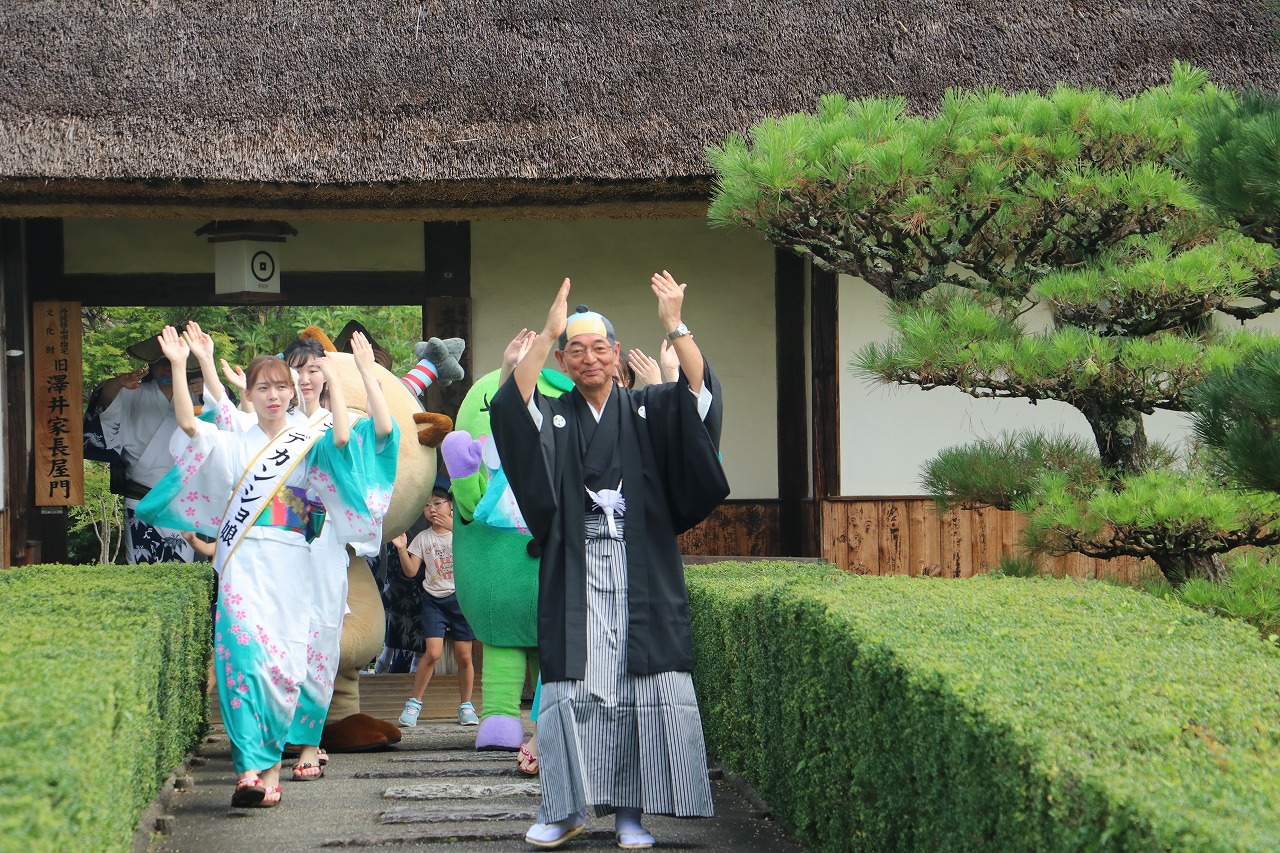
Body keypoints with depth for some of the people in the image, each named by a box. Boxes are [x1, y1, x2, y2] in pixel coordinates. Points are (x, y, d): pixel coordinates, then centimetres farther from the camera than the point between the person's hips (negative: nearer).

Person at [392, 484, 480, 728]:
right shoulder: (423, 538, 9)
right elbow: (411, 571, 4)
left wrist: (454, 527, -30)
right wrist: (402, 549, -12)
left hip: (461, 597, 0)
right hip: (434, 599, 0)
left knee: (464, 656, 0)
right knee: (433, 652, -15)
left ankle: (466, 706, 13)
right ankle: (414, 704, -4)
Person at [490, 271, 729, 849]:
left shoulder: (647, 412, 11)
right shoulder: (552, 420, 9)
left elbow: (699, 394, -8)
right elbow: (510, 405, -12)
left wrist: (674, 326, -22)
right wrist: (545, 335, -23)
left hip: (642, 580, 0)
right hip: (575, 579, 0)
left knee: (641, 689, -4)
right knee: (572, 688, -4)